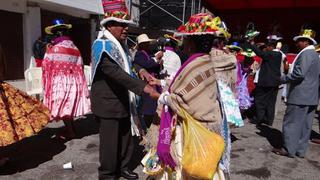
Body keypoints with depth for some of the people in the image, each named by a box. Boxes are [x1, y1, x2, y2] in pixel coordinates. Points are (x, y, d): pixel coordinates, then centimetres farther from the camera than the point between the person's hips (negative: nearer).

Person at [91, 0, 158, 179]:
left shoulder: (121, 43, 10)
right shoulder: (102, 45, -20)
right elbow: (117, 73, -32)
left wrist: (140, 70, 1)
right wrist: (144, 87, -38)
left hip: (123, 101, 9)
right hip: (108, 103, -9)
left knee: (127, 138, 19)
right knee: (110, 142, 4)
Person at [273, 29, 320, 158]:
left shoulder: (306, 53, -13)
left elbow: (299, 73, -25)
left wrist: (283, 78, -12)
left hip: (300, 96, -10)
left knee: (291, 123, -2)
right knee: (305, 124, 11)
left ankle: (289, 150, 6)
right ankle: (300, 150, 19)